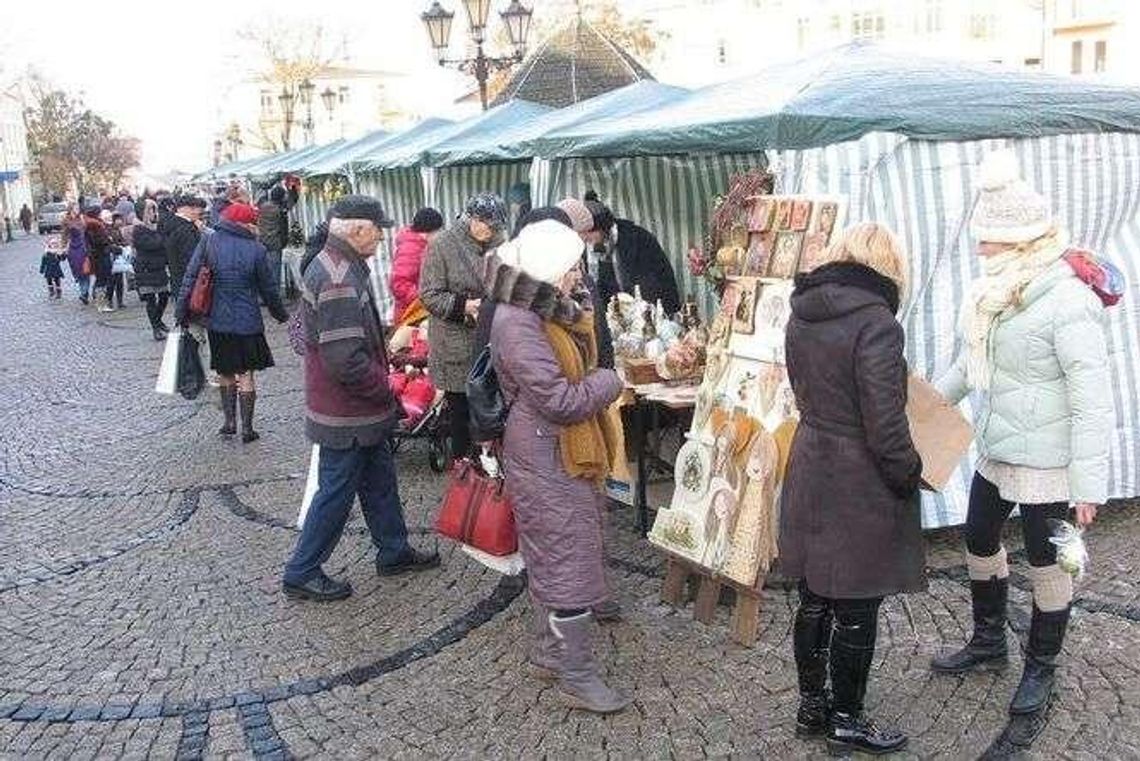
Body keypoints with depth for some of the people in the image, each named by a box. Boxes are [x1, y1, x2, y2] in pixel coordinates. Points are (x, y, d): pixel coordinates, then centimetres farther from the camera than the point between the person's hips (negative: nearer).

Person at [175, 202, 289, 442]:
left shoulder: (209, 241, -3)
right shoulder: (256, 249, -8)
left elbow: (190, 277, -4)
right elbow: (268, 289, 0)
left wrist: (182, 312, 3)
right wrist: (281, 315, 16)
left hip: (217, 321, 3)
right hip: (247, 322, -2)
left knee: (225, 373, 17)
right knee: (246, 375, 6)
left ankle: (229, 422, 22)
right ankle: (247, 429, 10)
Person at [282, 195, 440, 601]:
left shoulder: (328, 264, 7)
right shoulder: (340, 281, -28)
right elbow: (347, 361, -30)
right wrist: (388, 389, -16)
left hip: (362, 407, 10)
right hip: (347, 414, -10)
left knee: (380, 479, 21)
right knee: (336, 492, 4)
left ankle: (393, 551, 37)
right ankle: (301, 573, 19)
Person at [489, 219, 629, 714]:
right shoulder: (518, 324, -24)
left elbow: (577, 371, 22)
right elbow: (562, 400, -25)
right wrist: (609, 380, -11)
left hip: (565, 455, 10)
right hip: (546, 463, -10)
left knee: (553, 558, 20)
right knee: (569, 565, -1)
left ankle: (551, 649, 35)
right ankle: (577, 677, 11)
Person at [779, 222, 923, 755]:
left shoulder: (802, 315, 3)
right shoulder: (874, 321, -20)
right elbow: (885, 422, -20)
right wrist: (908, 476, -5)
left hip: (808, 468, 7)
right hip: (859, 485, -7)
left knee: (814, 600, 18)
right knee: (856, 610, 9)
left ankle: (810, 706, 33)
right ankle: (845, 720, 24)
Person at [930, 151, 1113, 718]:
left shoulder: (1066, 304, -23)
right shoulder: (998, 290, 2)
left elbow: (1093, 401, -21)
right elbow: (973, 359, 18)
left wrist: (1088, 481, -20)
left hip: (1046, 464, -8)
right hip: (996, 452, 8)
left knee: (1046, 563, 9)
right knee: (979, 541, 20)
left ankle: (1041, 667, 30)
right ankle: (988, 641, 42)